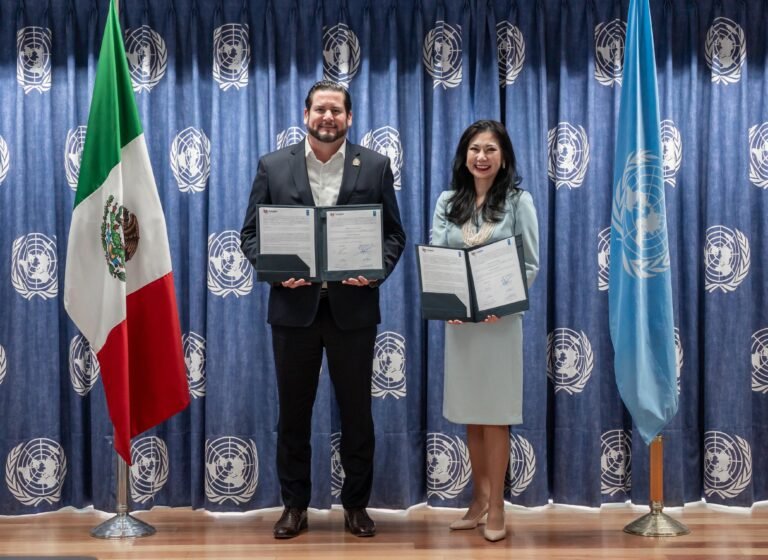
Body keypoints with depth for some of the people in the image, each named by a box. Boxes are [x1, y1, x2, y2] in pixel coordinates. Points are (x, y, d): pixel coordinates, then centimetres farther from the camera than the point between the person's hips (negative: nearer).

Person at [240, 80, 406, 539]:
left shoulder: (375, 166, 3)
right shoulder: (273, 166, 3)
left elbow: (394, 233, 4)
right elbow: (251, 233, 4)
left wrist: (376, 270, -14)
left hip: (353, 307, 0)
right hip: (294, 306, 0)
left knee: (357, 412, 8)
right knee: (293, 412, 9)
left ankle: (357, 505, 22)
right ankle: (295, 506, 22)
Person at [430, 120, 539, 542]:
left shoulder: (518, 201, -2)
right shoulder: (447, 202, 6)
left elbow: (530, 265, -3)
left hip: (500, 320, -3)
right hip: (459, 320, 4)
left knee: (495, 413, 2)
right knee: (469, 412, 11)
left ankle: (496, 507, 11)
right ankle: (480, 498, 23)